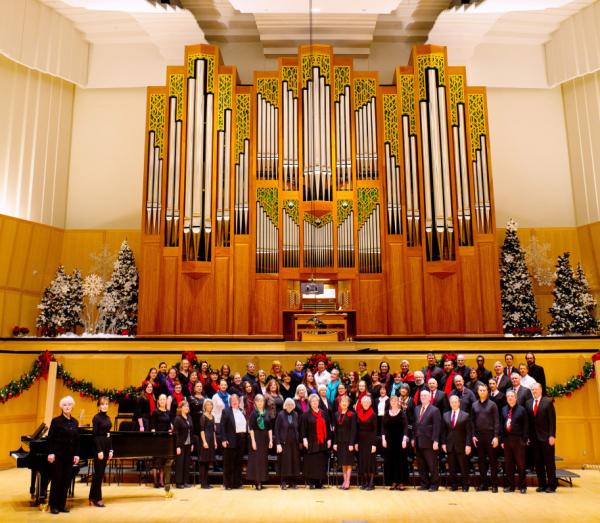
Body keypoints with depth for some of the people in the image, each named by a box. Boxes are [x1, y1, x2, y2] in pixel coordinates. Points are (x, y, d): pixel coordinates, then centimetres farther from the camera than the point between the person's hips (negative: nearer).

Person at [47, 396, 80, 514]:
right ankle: (54, 505, 10)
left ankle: (62, 504, 15)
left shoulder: (75, 422, 8)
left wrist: (77, 454, 5)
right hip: (58, 454, -5)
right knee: (57, 479, 0)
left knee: (67, 480, 6)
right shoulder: (56, 420, -7)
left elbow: (77, 440, 9)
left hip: (69, 455, 5)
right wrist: (51, 453, -15)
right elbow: (50, 438, -9)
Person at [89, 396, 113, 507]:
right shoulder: (96, 418, -10)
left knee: (101, 473, 11)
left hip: (106, 446, 8)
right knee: (98, 473, -2)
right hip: (99, 446, -8)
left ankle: (93, 497, 19)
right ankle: (96, 498, 6)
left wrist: (110, 450, 10)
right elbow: (95, 435, -14)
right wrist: (99, 451, -19)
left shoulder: (107, 418, 11)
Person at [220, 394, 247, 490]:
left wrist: (245, 437, 9)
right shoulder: (226, 411, -4)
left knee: (238, 463, 12)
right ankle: (228, 484, 10)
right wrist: (224, 440, -16)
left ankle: (237, 483, 20)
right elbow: (222, 426, -9)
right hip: (231, 440, -6)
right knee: (229, 463, 2)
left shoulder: (242, 411, 14)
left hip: (241, 440, 6)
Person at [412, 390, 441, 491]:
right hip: (418, 442, 6)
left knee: (432, 465, 1)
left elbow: (436, 427, -10)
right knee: (421, 464, 9)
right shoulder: (417, 409, 14)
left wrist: (435, 441, -15)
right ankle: (424, 484, 19)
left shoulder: (434, 410, -5)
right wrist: (413, 438, 11)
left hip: (429, 442, -6)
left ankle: (434, 484, 12)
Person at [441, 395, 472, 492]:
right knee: (451, 467, 6)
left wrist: (468, 445, -10)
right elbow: (443, 431, 10)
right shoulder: (445, 415, 8)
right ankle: (454, 485, 15)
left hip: (461, 445, -3)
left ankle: (465, 486, 14)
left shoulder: (465, 415, 0)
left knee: (463, 466, 3)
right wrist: (443, 443, 2)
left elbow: (469, 432, -3)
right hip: (449, 445, 3)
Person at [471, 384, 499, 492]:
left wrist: (496, 436, -11)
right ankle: (484, 483, 15)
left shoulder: (492, 404, -1)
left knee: (492, 460, 1)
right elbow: (473, 421, 10)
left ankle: (494, 484, 8)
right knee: (481, 460, 7)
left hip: (490, 435, -3)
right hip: (479, 436, 3)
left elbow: (496, 421, -4)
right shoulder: (474, 405, 9)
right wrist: (473, 435, 2)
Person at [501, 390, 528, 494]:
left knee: (520, 463, 4)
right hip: (507, 439, 4)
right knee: (508, 463, 9)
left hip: (518, 439, -4)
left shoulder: (521, 410, -5)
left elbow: (525, 426, -5)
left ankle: (522, 486, 15)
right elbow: (502, 425, 9)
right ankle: (510, 485, 19)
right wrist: (502, 439, 5)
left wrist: (524, 440, -10)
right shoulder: (504, 410, 7)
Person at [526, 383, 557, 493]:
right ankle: (542, 484, 15)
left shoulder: (548, 402, -4)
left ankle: (552, 485, 11)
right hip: (534, 437, 4)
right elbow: (528, 421, 8)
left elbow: (552, 420, -7)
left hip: (546, 437, -4)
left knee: (549, 461, 2)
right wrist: (529, 436, 2)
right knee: (538, 462, 7)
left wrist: (552, 436, -13)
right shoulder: (529, 403, 8)